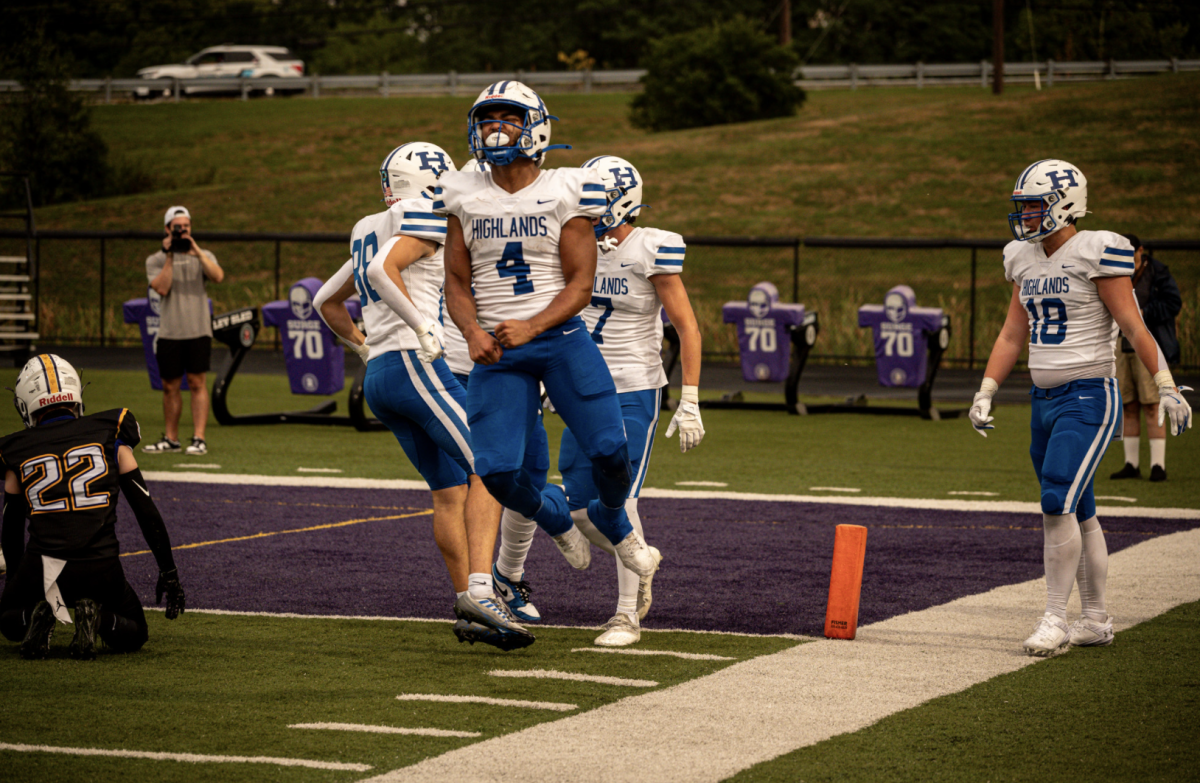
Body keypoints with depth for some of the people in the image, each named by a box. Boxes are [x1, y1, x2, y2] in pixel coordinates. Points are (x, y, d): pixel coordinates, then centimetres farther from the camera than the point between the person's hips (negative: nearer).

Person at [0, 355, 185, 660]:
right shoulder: (108, 434, 7)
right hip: (101, 569, 0)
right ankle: (95, 618, -6)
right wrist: (168, 572, 15)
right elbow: (146, 510, 7)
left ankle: (37, 614, -4)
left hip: (43, 567, 0)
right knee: (133, 635, 26)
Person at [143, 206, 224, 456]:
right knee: (170, 386, 6)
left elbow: (218, 276, -11)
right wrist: (169, 257, -10)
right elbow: (161, 288, -9)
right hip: (169, 332, 1)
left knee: (197, 383, -6)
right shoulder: (155, 261, 8)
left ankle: (198, 438, -5)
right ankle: (171, 439, 16)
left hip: (198, 331, -1)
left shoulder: (202, 256, 9)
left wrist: (196, 251, -16)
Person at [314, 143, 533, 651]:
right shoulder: (425, 220, -3)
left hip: (379, 379, 9)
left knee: (450, 492, 10)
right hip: (415, 364, -9)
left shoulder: (372, 233, 23)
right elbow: (381, 269, -22)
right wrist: (423, 327, -18)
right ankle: (480, 591, -25)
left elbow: (326, 301, 31)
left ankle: (469, 609, 8)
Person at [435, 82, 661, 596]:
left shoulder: (565, 192, -2)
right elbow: (457, 283, 7)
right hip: (497, 349, 2)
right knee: (497, 470, -11)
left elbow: (580, 285, -4)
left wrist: (530, 327, -19)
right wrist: (473, 333, -12)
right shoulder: (465, 197, 6)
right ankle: (552, 513, 25)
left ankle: (612, 519, 26)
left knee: (609, 450, -10)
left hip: (561, 337, -2)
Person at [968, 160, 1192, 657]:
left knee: (1058, 501, -17)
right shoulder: (1024, 258, 11)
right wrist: (985, 392, 12)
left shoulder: (1096, 253, -11)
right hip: (1045, 398, 7)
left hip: (1089, 397, -7)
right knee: (1078, 514, 11)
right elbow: (1012, 335, 16)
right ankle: (1096, 621, 19)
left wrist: (1167, 387, -12)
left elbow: (1133, 327, -11)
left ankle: (1055, 619, -10)